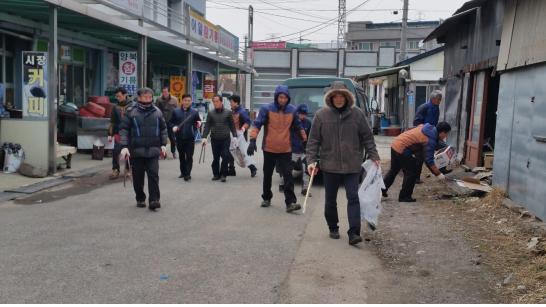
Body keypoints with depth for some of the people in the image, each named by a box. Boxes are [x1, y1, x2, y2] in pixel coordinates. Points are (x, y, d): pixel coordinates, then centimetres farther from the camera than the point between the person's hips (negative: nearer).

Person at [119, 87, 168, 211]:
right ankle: (140, 199, 23)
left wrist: (163, 145, 7)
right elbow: (124, 129, -4)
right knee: (138, 177, 8)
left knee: (154, 175, -5)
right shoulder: (131, 112, -2)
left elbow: (163, 129, 13)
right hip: (136, 150, -1)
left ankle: (154, 200, -3)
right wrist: (124, 146, -13)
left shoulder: (157, 112, 6)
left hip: (153, 150, 1)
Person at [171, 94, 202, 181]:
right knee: (181, 156, 13)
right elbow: (171, 122, 9)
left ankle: (188, 174, -2)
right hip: (179, 138, 2)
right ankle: (183, 172, 26)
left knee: (189, 157, -5)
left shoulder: (194, 112, 2)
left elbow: (198, 123, 8)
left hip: (190, 138, -2)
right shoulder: (176, 112, 4)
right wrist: (173, 127, -11)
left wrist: (198, 125, -15)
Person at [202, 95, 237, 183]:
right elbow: (207, 126, 4)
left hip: (225, 139, -1)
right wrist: (204, 137, -5)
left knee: (225, 157, -6)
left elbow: (232, 125, 6)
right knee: (215, 158, 6)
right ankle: (216, 174, 19)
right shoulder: (211, 113, 6)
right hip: (214, 139, 1)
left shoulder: (228, 112, 4)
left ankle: (223, 174, 6)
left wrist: (234, 136, -2)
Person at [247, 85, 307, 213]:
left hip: (285, 150, 1)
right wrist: (252, 140, -19)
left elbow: (298, 126, 15)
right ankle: (266, 198, 30)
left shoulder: (292, 110, 2)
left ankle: (290, 202, -10)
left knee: (288, 175, -8)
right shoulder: (266, 109, -8)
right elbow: (257, 125, -9)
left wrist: (305, 140, 17)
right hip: (269, 149, -1)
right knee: (267, 175, 12)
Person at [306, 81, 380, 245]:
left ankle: (354, 233, -5)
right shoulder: (321, 115, -2)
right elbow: (313, 140, 1)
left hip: (352, 165, 0)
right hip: (329, 165, 1)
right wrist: (311, 160, -5)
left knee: (353, 198, -5)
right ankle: (333, 228, 28)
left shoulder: (357, 114, 0)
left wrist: (373, 156, 1)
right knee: (330, 199, 11)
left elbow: (367, 137, 6)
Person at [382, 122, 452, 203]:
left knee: (393, 170, 23)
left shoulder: (425, 127, 8)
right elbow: (429, 160, -17)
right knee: (411, 173, 1)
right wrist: (438, 174, -12)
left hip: (395, 145, 9)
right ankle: (404, 196, 9)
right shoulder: (430, 140, -16)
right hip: (402, 150, -9)